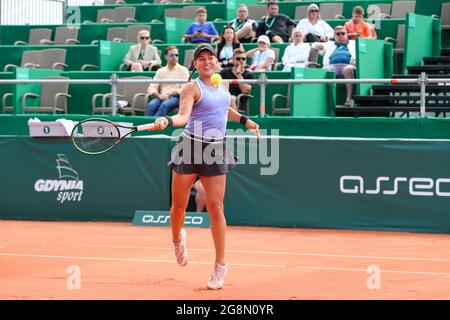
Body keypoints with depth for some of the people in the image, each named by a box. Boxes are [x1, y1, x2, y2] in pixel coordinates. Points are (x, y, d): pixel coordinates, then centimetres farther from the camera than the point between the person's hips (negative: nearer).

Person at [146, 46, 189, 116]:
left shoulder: (183, 70, 7)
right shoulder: (160, 71, 18)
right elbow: (151, 88, 12)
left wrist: (169, 94, -14)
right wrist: (159, 95, -10)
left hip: (176, 97, -3)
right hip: (162, 97, 3)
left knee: (165, 105, -37)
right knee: (151, 105, -31)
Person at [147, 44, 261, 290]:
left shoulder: (223, 85, 11)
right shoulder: (192, 88, -7)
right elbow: (183, 116, -22)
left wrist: (245, 121, 28)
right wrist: (167, 121, -40)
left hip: (216, 150, 3)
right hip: (191, 147, -3)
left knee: (215, 208, -4)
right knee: (179, 205, 4)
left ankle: (220, 265, 4)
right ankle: (177, 239, 38)